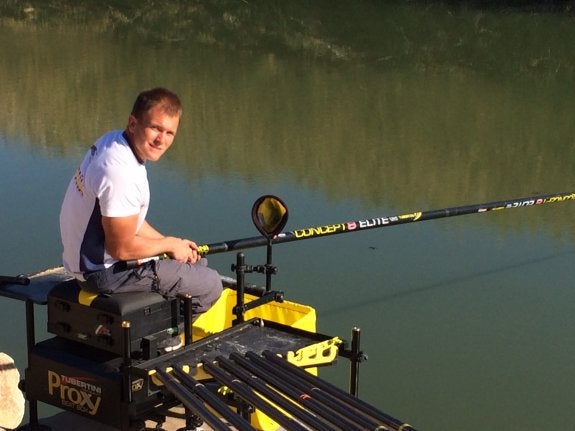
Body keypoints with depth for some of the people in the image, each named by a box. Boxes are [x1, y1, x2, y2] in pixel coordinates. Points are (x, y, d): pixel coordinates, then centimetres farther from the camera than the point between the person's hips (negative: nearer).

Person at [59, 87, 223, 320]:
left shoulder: (112, 140, 2)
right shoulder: (121, 172, -29)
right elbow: (122, 248, -26)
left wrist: (174, 243, 6)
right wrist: (170, 244, -9)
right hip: (104, 272, -10)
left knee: (197, 261, 21)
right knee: (210, 285, -6)